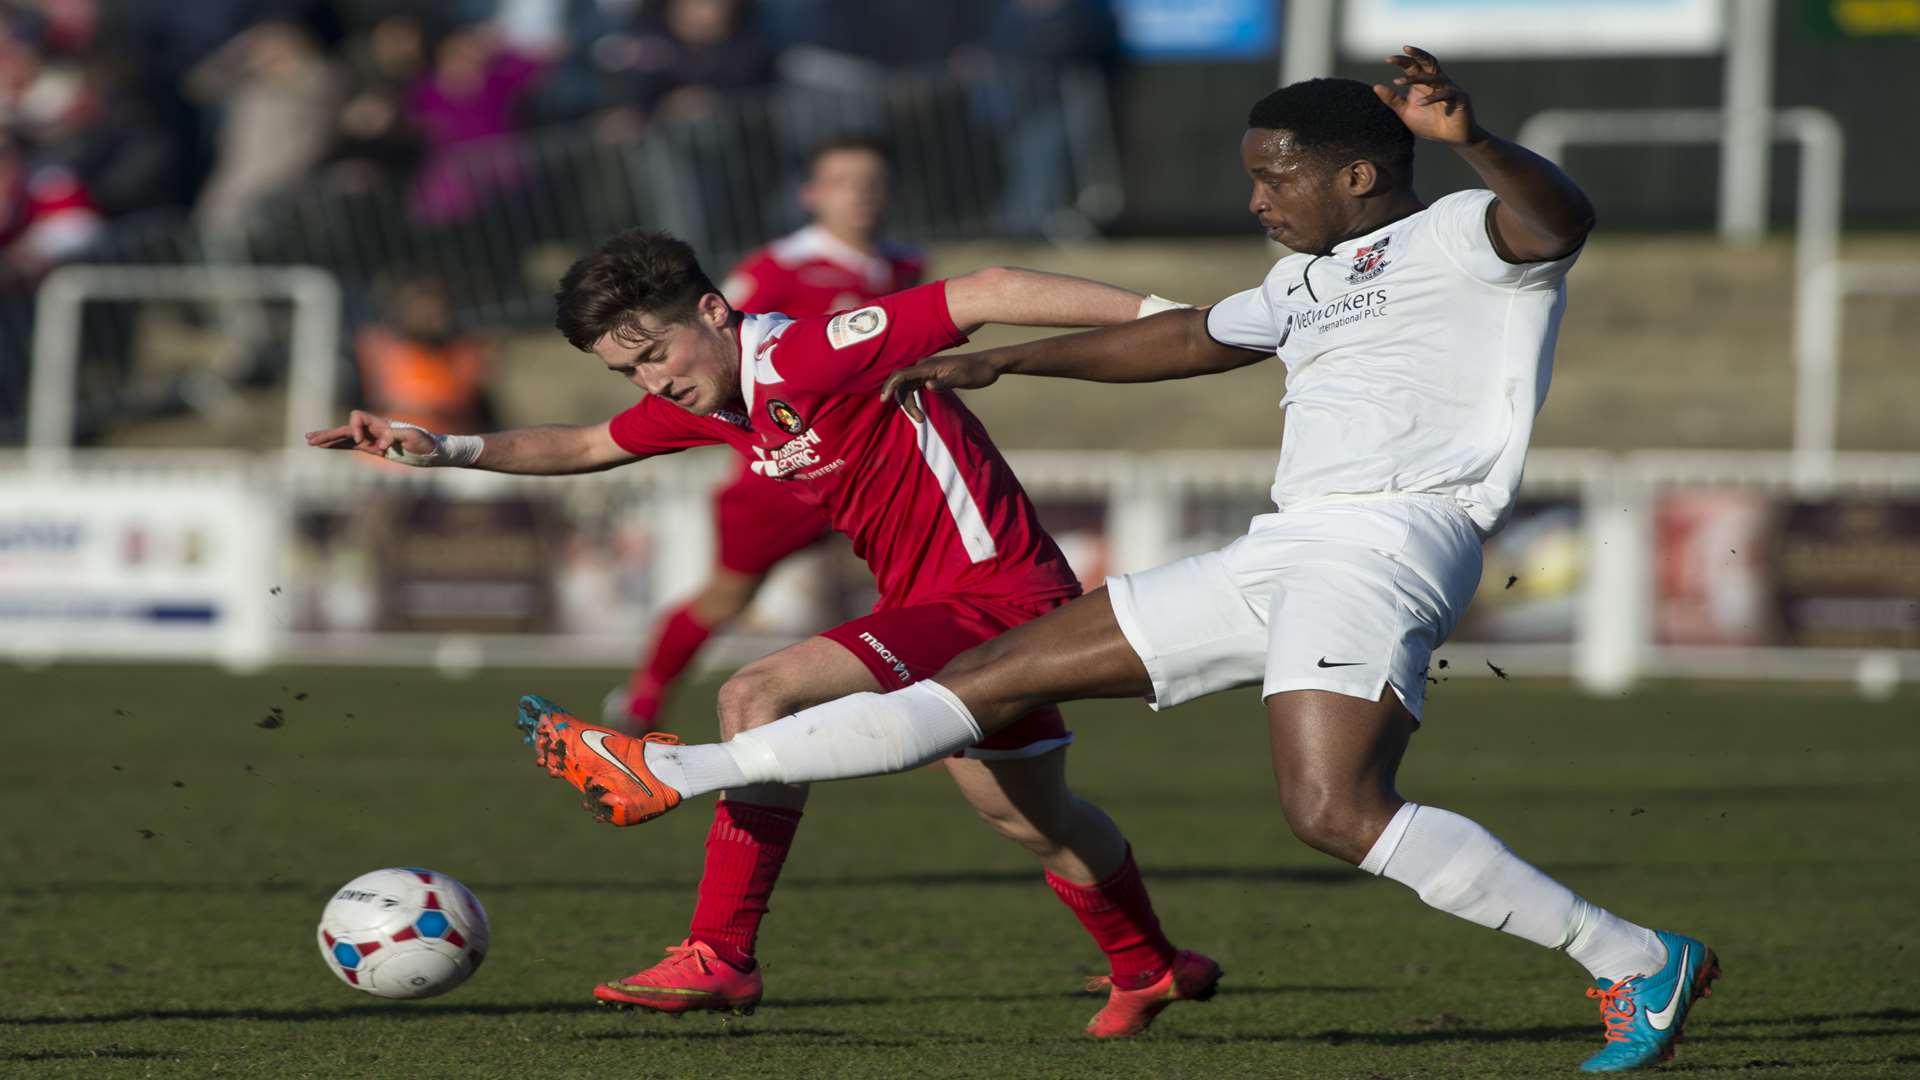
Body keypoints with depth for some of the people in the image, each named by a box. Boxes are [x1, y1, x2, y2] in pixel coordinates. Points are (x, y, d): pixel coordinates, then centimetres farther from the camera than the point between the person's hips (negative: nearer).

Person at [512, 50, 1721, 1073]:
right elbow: (1186, 338, 43)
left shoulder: (1462, 238, 1)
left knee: (1337, 810, -30)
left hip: (1386, 537, -9)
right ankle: (675, 774, 13)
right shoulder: (1307, 281, 28)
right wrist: (1002, 361, 49)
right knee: (991, 678, 10)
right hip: (1277, 555, 9)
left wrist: (1471, 138, -41)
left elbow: (1561, 217, -21)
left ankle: (1640, 963, -22)